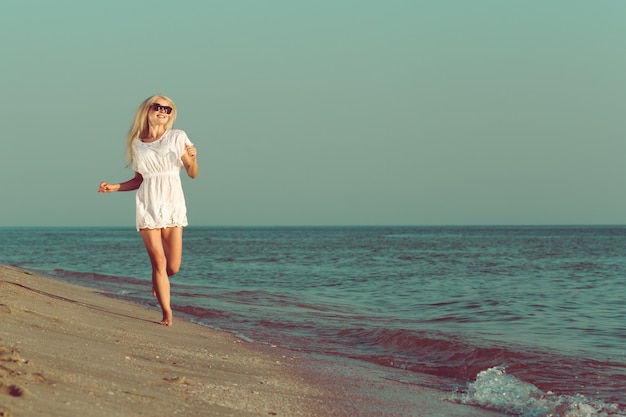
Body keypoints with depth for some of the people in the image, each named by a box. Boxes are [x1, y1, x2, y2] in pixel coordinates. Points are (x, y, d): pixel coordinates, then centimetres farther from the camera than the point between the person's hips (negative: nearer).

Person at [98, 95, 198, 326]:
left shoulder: (177, 138, 4)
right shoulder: (137, 144, 10)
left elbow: (192, 174, 5)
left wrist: (192, 159, -15)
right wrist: (114, 187, 6)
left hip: (173, 205, 0)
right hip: (148, 206, 1)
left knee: (173, 267, -2)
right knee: (159, 262, -8)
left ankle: (157, 282, 34)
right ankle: (167, 313, 1)